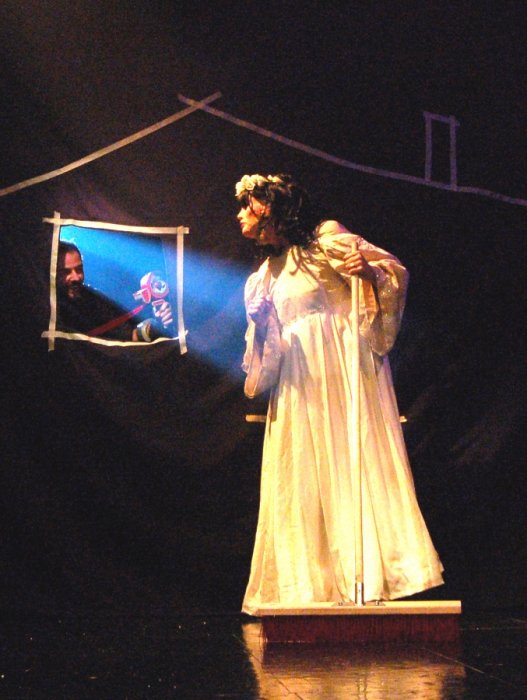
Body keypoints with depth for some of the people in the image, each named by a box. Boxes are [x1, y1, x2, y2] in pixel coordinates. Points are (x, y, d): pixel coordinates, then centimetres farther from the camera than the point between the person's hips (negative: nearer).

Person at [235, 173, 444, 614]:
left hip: (341, 372, -7)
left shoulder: (325, 240, -1)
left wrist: (368, 270, -26)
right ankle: (313, 584, 5)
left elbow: (395, 269, -6)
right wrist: (260, 323, 3)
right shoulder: (269, 272, 21)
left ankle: (368, 575, -11)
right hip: (297, 383, 8)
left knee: (351, 465, -11)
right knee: (302, 477, 3)